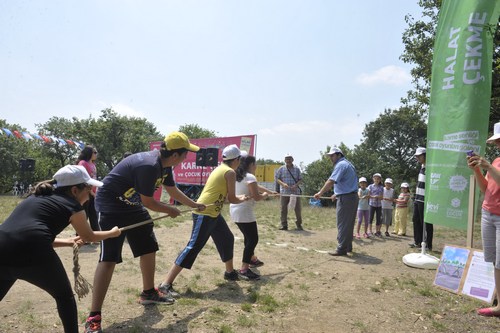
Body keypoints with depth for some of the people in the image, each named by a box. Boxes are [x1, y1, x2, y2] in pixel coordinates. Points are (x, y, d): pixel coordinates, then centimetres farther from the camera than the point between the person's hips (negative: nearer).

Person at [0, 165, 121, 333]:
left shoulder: (37, 198, 27)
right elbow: (89, 236, 22)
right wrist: (112, 232, 39)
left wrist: (67, 242, 30)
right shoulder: (72, 204, 9)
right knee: (65, 296, 18)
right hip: (32, 255, -7)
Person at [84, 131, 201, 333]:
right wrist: (170, 210, -7)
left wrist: (193, 205, 26)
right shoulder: (149, 166, -32)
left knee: (148, 248, 14)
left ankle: (148, 293, 32)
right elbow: (147, 201, -24)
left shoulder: (164, 165, -2)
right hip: (111, 206, -10)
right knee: (109, 258, -14)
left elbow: (173, 189, 16)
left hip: (133, 206, 10)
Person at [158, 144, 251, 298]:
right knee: (193, 247, -11)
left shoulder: (221, 169, 15)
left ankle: (230, 272, 37)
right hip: (204, 214, -10)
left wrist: (238, 197, 26)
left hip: (212, 213, 10)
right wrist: (243, 199, 13)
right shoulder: (230, 172, -11)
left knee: (227, 239, 21)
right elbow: (232, 199, -7)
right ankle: (166, 284, -9)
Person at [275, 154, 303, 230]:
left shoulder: (297, 169, 8)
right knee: (284, 209, 3)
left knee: (298, 208, 2)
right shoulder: (281, 169, 5)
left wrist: (296, 185, -12)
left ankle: (299, 224, 17)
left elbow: (300, 180, 9)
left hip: (295, 192, 1)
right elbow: (277, 179, 4)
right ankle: (284, 225, 13)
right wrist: (283, 184, -15)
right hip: (284, 192, 0)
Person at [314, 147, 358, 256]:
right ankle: (348, 246, 22)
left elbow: (331, 181, -25)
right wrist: (337, 194, 24)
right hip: (352, 197, 10)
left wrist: (320, 193, -26)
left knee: (342, 224, -5)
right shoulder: (347, 164, 19)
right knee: (349, 223, 15)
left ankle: (342, 249, -1)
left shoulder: (341, 165, -13)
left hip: (345, 198, -10)